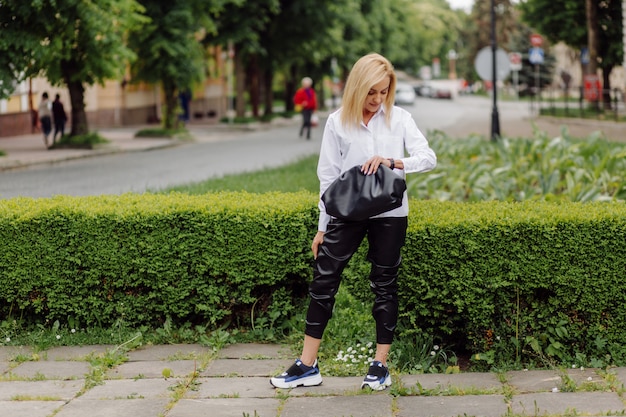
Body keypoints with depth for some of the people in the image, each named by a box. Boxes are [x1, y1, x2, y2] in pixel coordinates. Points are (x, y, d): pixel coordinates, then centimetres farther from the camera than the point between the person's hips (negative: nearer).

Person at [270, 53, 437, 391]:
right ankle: (307, 366, 6)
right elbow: (328, 175, 2)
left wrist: (393, 162, -26)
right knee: (323, 282, -1)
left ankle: (380, 364, 17)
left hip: (389, 214, 0)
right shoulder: (338, 122, -1)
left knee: (384, 286, 7)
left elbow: (428, 158, -8)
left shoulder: (400, 119, -1)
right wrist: (322, 227, 3)